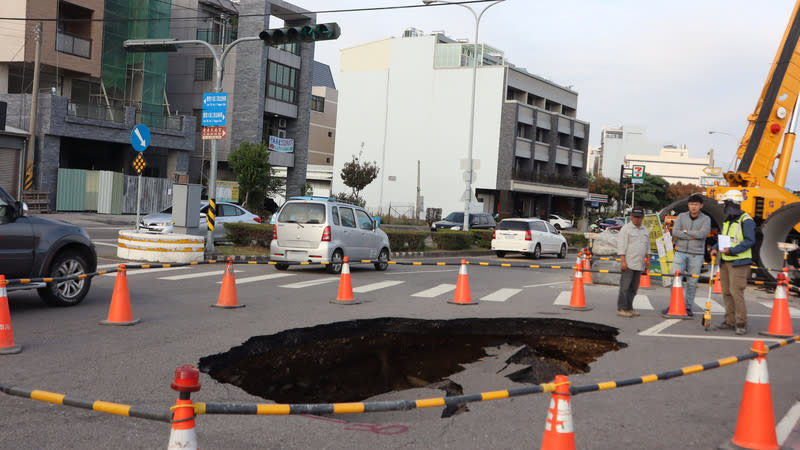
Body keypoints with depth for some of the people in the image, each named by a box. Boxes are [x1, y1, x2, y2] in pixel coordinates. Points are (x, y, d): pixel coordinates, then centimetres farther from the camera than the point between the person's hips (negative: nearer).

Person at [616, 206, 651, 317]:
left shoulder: (645, 230, 17)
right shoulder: (626, 229, -4)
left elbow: (647, 246, 24)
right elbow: (621, 246, -9)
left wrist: (648, 260, 16)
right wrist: (623, 261, -16)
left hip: (639, 264, 6)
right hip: (628, 264, -6)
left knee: (633, 288, 8)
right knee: (625, 287, -8)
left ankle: (629, 308, 14)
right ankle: (621, 309, -5)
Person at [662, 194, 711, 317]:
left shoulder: (706, 219, 2)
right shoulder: (681, 216, 6)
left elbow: (703, 234, -16)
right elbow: (675, 232, -7)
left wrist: (686, 231, -8)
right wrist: (693, 235, -11)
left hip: (696, 255, -1)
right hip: (680, 252, 1)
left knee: (692, 282, 2)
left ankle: (688, 307, 9)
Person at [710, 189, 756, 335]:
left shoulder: (746, 220, -10)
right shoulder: (727, 221, 17)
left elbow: (750, 241, -16)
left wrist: (732, 250, -23)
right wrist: (715, 248, 4)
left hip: (738, 263, -8)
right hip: (725, 262, 8)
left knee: (736, 292, -12)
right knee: (727, 292, 9)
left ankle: (741, 323, -6)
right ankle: (730, 321, 15)